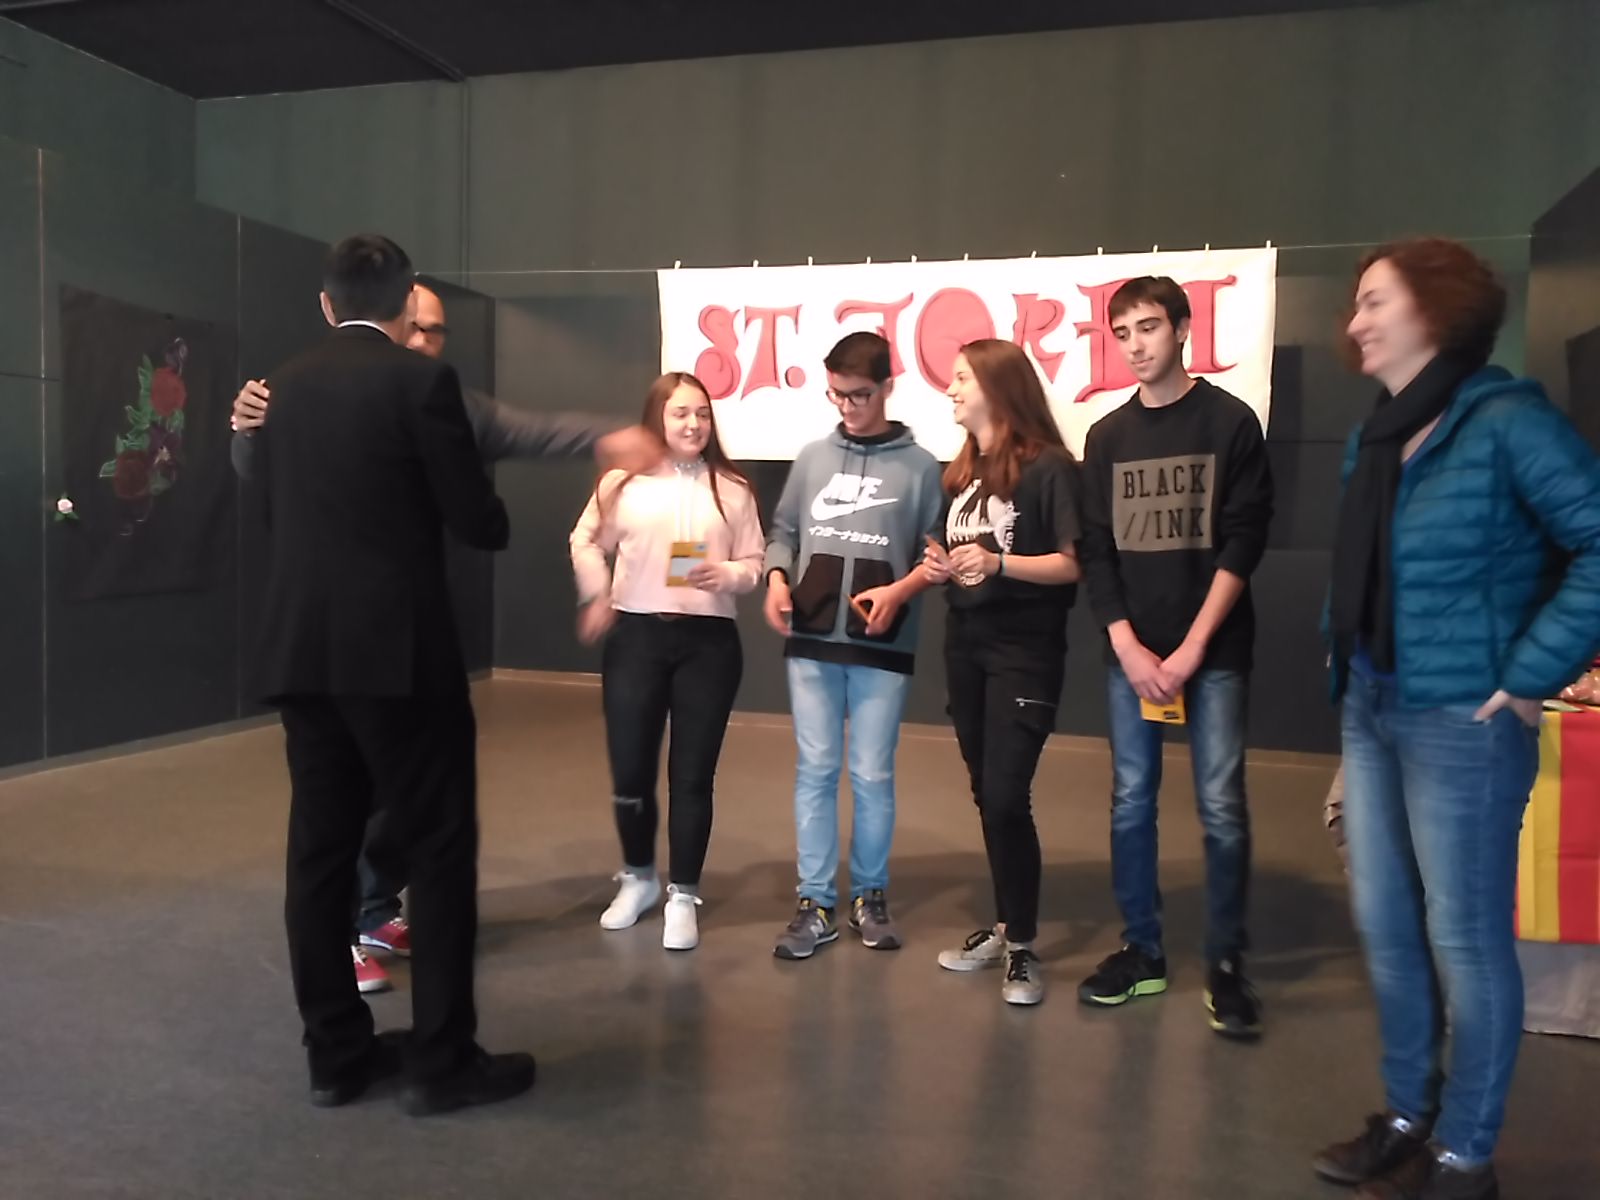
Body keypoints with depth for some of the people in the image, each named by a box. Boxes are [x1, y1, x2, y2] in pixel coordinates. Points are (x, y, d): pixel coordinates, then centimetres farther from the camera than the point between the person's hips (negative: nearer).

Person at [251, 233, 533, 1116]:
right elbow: (477, 520, -9)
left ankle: (336, 1053, 20)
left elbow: (272, 508, 18)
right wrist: (494, 519, 14)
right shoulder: (421, 379, -7)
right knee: (438, 847, 2)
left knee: (320, 847, 11)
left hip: (297, 650, 7)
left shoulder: (283, 386, 11)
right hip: (397, 649, -6)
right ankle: (441, 1060, 8)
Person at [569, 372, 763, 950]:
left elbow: (753, 564, 3)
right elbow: (586, 541, 13)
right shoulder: (624, 479, 1)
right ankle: (638, 877, 31)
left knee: (692, 773, 4)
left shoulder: (732, 487, 2)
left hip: (708, 641, 0)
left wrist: (726, 575, -17)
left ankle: (683, 895, 17)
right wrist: (595, 598, 4)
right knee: (629, 769, 6)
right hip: (635, 636, 1)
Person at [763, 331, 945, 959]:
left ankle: (870, 896, 23)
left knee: (873, 775, 5)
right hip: (811, 642, 2)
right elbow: (784, 531, 13)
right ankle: (816, 903, 16)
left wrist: (900, 591, -17)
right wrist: (776, 578, -5)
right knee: (815, 771, 6)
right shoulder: (813, 457, 8)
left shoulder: (919, 466, -1)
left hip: (882, 648, -2)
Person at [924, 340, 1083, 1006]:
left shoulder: (1048, 467, -10)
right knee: (985, 794, 11)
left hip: (1025, 651, -7)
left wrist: (997, 562, -25)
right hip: (964, 645, 7)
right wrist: (938, 567, 1)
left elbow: (1075, 562, -15)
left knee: (1007, 795, -10)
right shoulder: (962, 470, 12)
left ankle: (1024, 946, 4)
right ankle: (1004, 926, 24)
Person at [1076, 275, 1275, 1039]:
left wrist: (1193, 646, -11)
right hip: (1131, 651, 3)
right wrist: (1127, 645, -5)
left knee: (1221, 806, -2)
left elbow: (1243, 541, -5)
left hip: (1212, 650, -3)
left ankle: (1226, 966, 11)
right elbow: (1095, 551, 7)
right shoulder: (1107, 436, 9)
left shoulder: (1230, 422, 0)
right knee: (1131, 801, 6)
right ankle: (1142, 951, 19)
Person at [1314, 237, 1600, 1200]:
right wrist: (1349, 670, 11)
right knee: (1385, 927, 16)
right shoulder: (1377, 436, 10)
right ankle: (1407, 1119, 33)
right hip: (1371, 714, 8)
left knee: (1464, 937, 5)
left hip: (1461, 722, -8)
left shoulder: (1506, 421, -13)